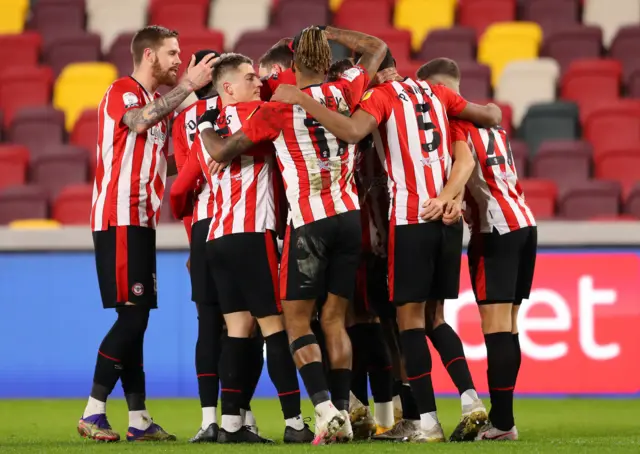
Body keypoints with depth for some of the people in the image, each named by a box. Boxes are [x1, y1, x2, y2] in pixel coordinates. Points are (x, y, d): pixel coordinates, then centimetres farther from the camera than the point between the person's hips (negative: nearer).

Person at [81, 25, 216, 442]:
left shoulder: (158, 102, 21)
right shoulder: (122, 92, -7)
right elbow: (139, 122, -28)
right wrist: (188, 85, -28)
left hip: (141, 221, 9)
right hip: (118, 220, -9)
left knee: (135, 319, 6)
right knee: (132, 316, -14)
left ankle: (139, 419, 5)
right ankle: (93, 413, -11)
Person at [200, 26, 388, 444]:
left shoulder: (276, 111, -8)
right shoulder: (344, 93, 3)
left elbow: (221, 152, -1)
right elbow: (377, 48, 22)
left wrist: (202, 129, 18)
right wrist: (329, 32, 26)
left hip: (309, 221, -4)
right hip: (350, 217, 4)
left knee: (296, 319, 2)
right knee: (335, 320, 10)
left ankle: (324, 409, -14)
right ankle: (343, 414, 5)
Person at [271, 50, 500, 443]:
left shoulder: (380, 96, -4)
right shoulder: (435, 93, 13)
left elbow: (353, 131, -24)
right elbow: (491, 115, 20)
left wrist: (302, 100, -19)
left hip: (409, 218, -6)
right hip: (444, 215, 6)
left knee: (411, 317, -3)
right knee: (435, 315, 15)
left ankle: (428, 421, -8)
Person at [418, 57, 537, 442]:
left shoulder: (454, 119, -5)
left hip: (495, 227, -8)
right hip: (523, 222, 8)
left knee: (496, 326, -10)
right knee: (507, 326, 9)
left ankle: (501, 421, -14)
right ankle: (502, 416, 9)